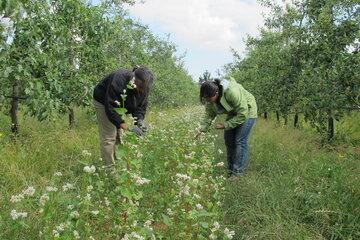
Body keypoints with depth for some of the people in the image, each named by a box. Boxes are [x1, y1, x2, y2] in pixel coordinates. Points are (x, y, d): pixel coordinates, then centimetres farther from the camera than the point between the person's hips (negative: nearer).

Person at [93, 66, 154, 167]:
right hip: (104, 102, -6)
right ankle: (110, 167, -7)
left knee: (119, 136, 8)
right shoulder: (119, 81, -41)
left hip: (120, 105, 7)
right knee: (109, 137, -12)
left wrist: (140, 120, -33)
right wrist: (127, 127, -47)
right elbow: (111, 109, -42)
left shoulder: (144, 89, -21)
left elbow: (141, 107, -11)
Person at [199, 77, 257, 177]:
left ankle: (237, 173, -7)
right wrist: (203, 128, -19)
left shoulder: (232, 92, -39)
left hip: (247, 111, -7)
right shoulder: (210, 98, -18)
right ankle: (231, 169, 17)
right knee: (228, 139, 5)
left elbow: (243, 114, -33)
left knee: (240, 141, -13)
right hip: (233, 113, 7)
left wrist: (225, 125, -31)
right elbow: (209, 114, -6)